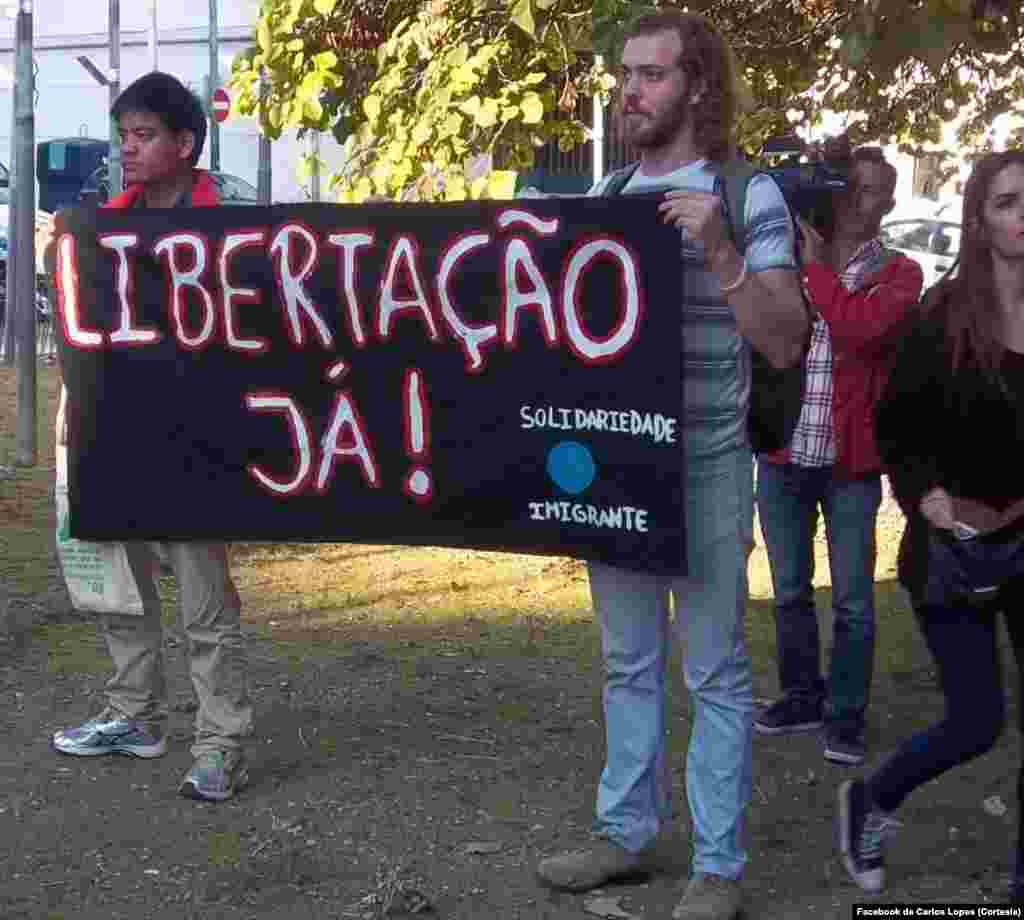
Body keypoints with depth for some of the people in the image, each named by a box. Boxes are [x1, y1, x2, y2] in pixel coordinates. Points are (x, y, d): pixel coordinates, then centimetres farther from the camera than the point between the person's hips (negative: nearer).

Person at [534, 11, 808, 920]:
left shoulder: (750, 196, -6)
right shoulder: (601, 198, 10)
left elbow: (785, 345, -12)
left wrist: (720, 252, -23)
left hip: (704, 469, -5)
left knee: (714, 672, 3)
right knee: (628, 663, 14)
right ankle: (627, 830, 27)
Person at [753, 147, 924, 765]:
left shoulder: (899, 273, -2)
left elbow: (860, 328, -22)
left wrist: (815, 263, -14)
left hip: (852, 464, -3)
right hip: (782, 457, 3)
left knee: (853, 602, 2)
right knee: (790, 593, 14)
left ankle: (844, 717, 14)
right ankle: (801, 697, 29)